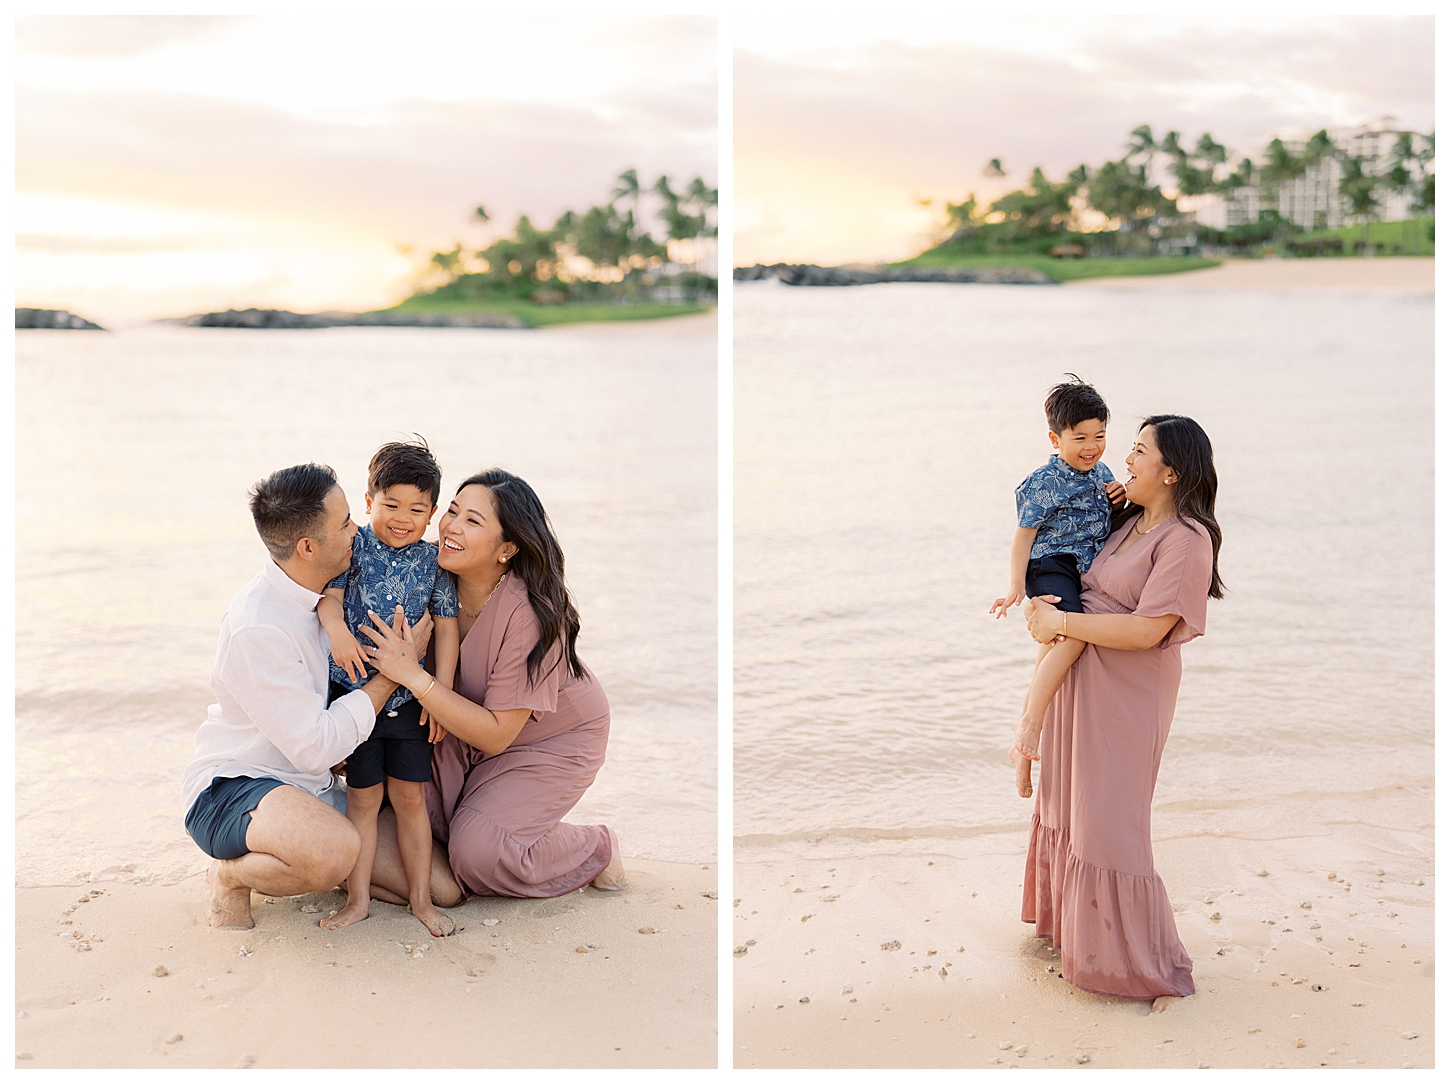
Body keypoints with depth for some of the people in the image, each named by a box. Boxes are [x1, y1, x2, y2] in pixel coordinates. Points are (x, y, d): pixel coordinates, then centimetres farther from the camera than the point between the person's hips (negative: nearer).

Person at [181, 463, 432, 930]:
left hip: (311, 789, 9)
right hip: (230, 790, -9)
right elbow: (316, 747, -25)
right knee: (336, 849, -39)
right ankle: (232, 875, -7)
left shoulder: (320, 593, 3)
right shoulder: (256, 625, -25)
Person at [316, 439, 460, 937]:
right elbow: (330, 593, -8)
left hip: (410, 697, 1)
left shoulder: (432, 560, 1)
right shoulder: (355, 545, -3)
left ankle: (420, 897, 18)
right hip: (354, 690, -1)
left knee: (409, 797, 6)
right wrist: (337, 630, -29)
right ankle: (357, 899, 16)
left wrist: (442, 689, -3)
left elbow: (447, 624, 2)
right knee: (363, 796, 6)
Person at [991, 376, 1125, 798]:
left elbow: (1105, 520, 26)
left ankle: (1022, 750, 22)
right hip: (1049, 568, -8)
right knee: (1071, 637, -31)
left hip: (1083, 573, 8)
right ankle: (1028, 728, -28)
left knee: (1051, 653, 12)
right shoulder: (1045, 482, -11)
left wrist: (1121, 497, 3)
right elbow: (1023, 536, -10)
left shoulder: (1102, 473, 12)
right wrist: (1016, 586, -18)